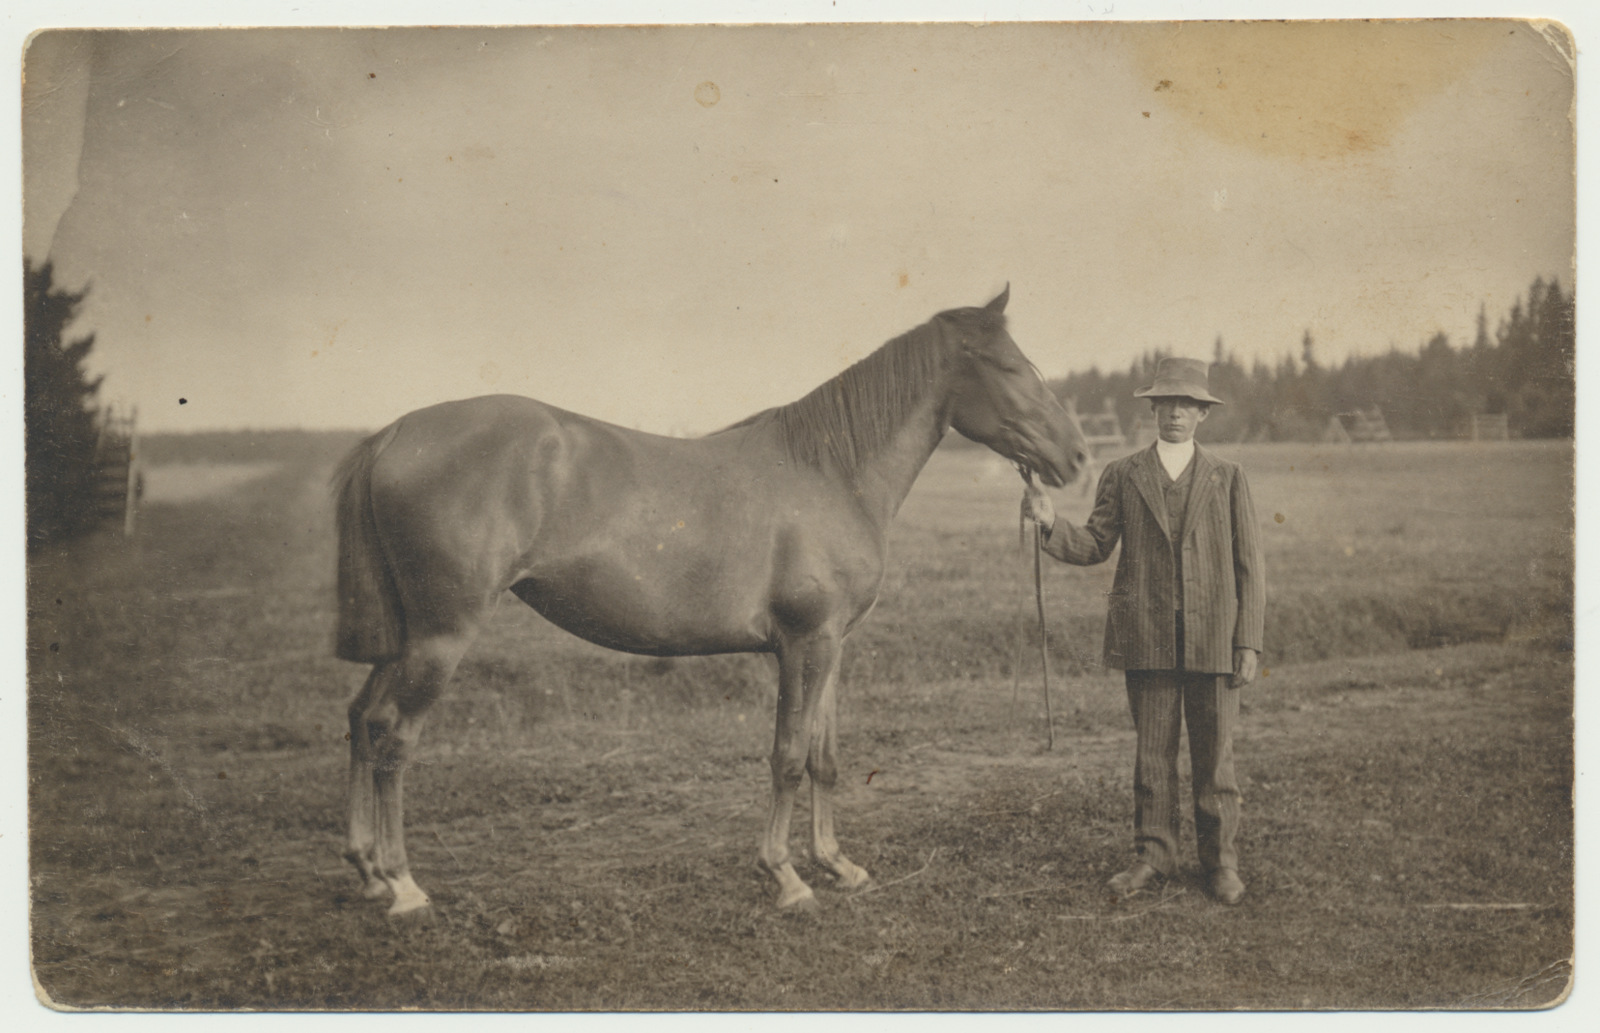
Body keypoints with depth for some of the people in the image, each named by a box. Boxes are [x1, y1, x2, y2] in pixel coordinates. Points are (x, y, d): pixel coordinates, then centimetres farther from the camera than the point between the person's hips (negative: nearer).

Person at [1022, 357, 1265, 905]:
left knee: (1215, 756, 5)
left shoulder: (1228, 478, 7)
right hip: (1147, 639, 0)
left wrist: (1249, 642, -1)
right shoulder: (1122, 476, 8)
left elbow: (1249, 566, 5)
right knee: (1152, 754, 7)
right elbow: (1094, 547, 6)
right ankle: (1153, 855, 19)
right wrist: (1050, 522, -13)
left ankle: (1220, 861, 17)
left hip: (1213, 640, 0)